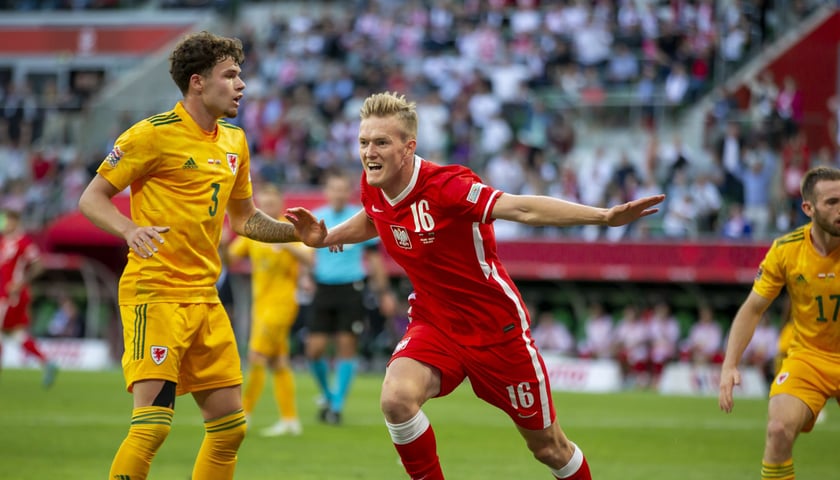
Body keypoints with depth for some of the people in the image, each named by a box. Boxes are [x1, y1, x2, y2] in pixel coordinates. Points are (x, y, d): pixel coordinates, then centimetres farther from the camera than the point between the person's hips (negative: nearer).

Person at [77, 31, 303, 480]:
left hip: (205, 298, 8)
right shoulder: (154, 134, -9)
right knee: (152, 423, -17)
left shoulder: (234, 141, 14)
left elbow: (244, 219, 25)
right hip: (155, 293, -8)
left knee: (230, 426, 6)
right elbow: (91, 198, -7)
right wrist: (131, 230, -25)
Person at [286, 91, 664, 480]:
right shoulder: (372, 188, -5)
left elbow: (522, 209, -36)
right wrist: (325, 237, 9)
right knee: (396, 399, -27)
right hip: (433, 326, 4)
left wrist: (605, 216, -47)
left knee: (548, 448, 7)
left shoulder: (446, 186, -26)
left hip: (496, 327, -4)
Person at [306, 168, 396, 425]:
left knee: (346, 346, -5)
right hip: (323, 289, 2)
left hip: (351, 288, -2)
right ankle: (327, 396, 21)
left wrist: (384, 292, 4)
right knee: (314, 349, -3)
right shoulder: (315, 218, 4)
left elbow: (374, 257, 5)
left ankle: (337, 406, 4)